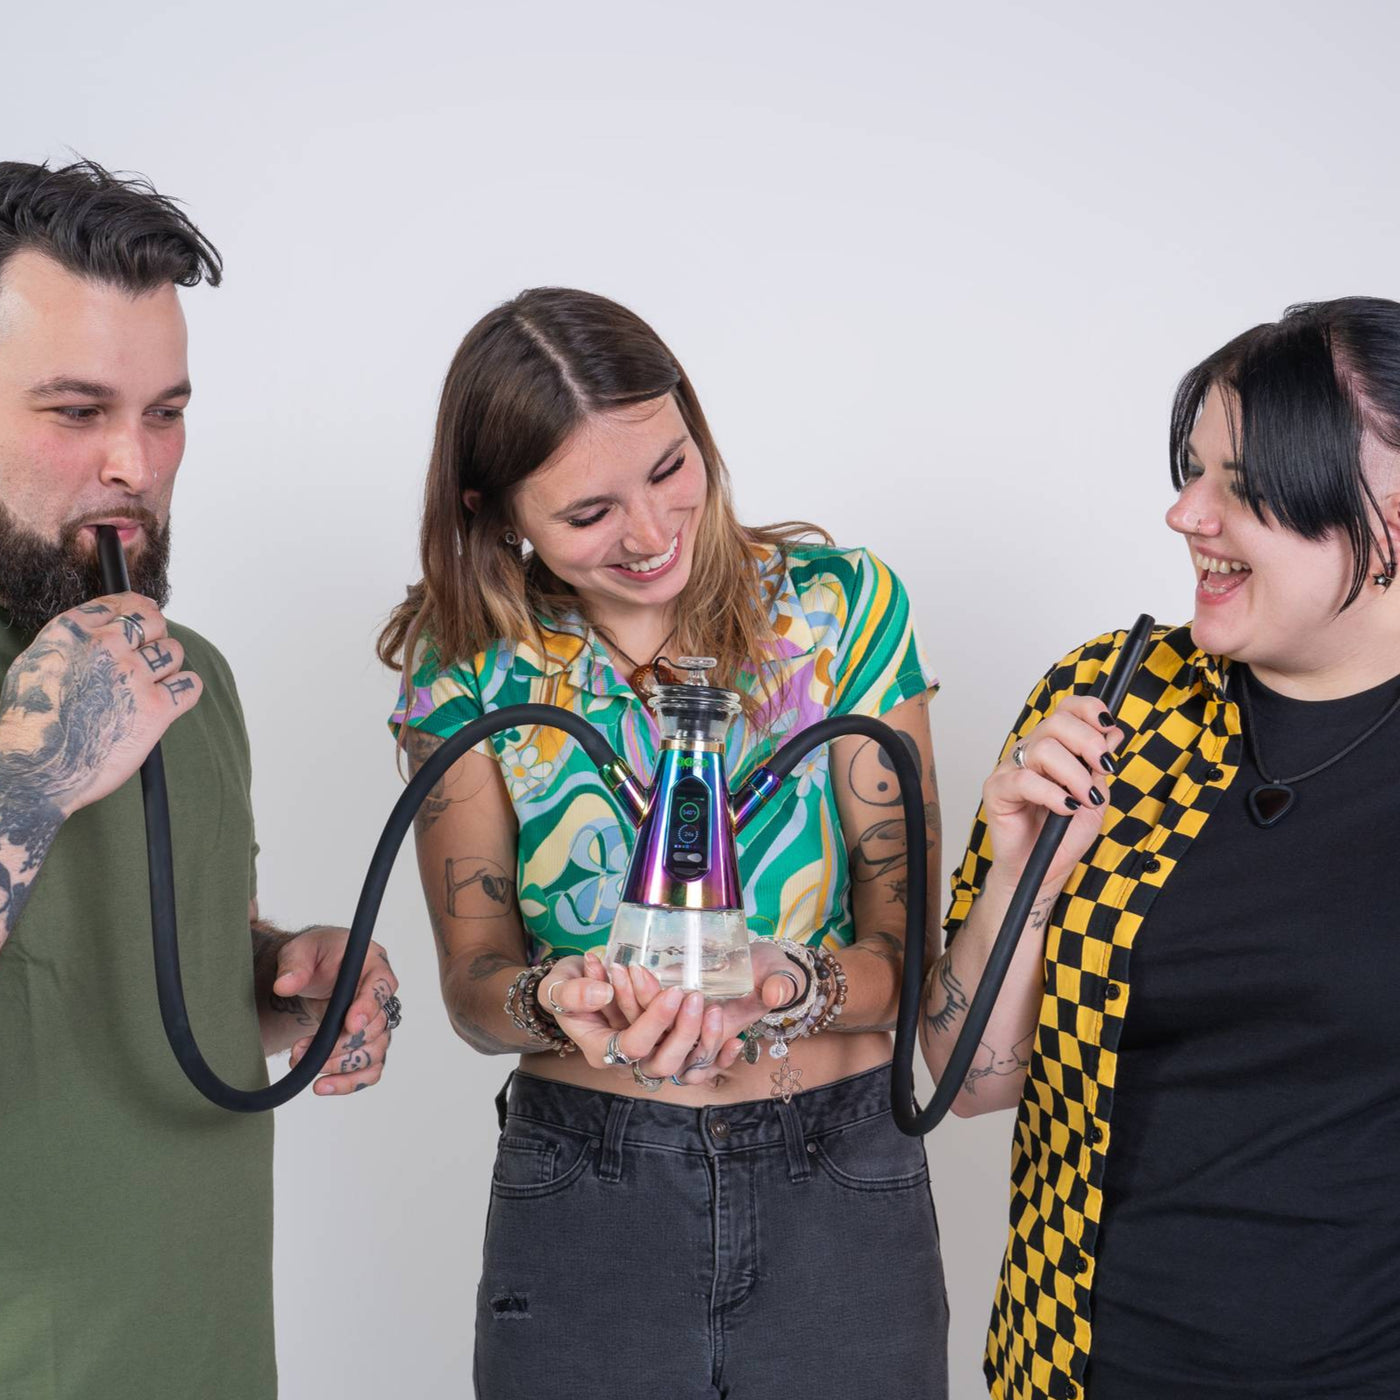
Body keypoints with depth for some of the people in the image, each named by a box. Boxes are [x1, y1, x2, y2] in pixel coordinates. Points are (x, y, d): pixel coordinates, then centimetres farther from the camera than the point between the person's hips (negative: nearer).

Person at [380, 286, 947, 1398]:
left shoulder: (842, 605, -5)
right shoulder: (470, 667, -4)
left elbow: (907, 947, -6)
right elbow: (472, 979, -4)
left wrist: (781, 988, -27)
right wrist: (551, 1002, -27)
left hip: (843, 1182, 0)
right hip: (580, 1192, 0)